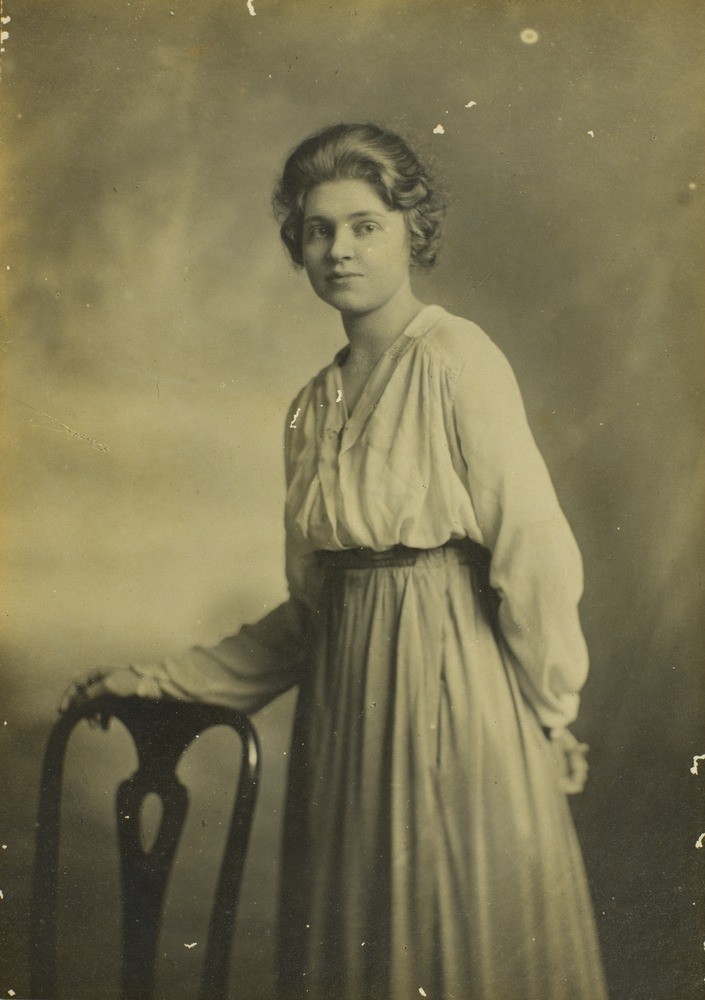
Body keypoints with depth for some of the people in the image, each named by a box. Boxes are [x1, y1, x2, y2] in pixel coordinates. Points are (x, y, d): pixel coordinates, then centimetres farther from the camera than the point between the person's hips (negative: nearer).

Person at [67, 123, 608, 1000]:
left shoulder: (454, 359, -9)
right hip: (347, 698, 6)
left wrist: (550, 707, -4)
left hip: (459, 689, -6)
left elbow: (534, 549, -11)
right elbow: (308, 608, 12)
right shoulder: (313, 406, 11)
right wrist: (163, 682, 11)